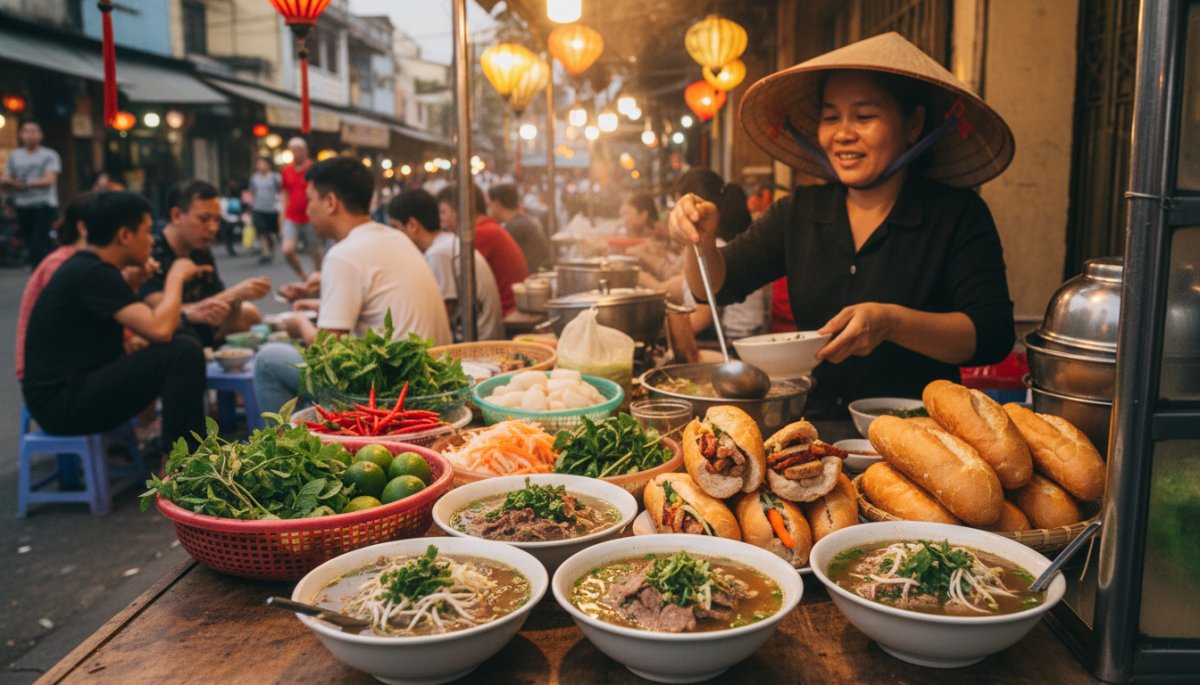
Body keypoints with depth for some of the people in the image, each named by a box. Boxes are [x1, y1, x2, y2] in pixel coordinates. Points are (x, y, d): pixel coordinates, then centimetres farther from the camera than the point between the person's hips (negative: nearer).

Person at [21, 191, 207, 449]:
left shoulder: (85, 266, 12)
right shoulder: (93, 274, -18)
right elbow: (159, 330, -27)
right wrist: (176, 276, -12)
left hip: (74, 385, 10)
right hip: (62, 401, -10)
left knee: (180, 338, 14)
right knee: (185, 350, -22)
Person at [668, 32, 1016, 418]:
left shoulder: (959, 215, -1)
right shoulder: (798, 213, 8)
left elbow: (994, 335, -10)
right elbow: (719, 285, 7)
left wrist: (892, 323, -26)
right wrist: (703, 240, -15)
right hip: (813, 426, 3)